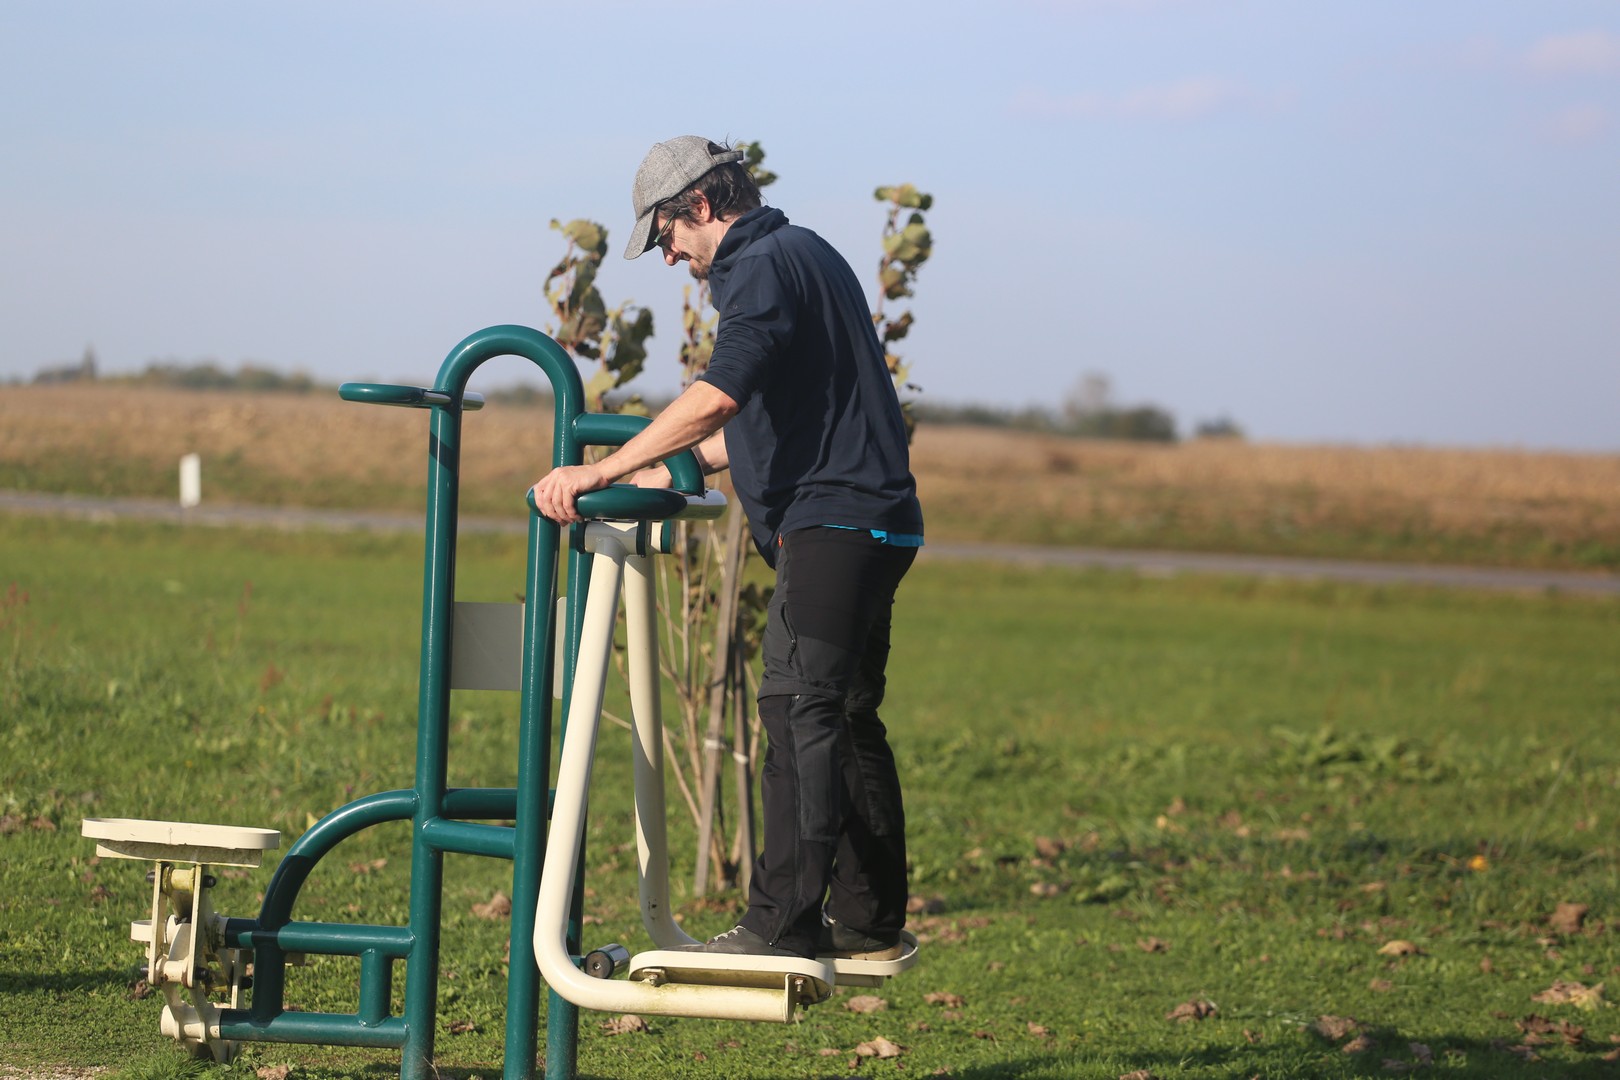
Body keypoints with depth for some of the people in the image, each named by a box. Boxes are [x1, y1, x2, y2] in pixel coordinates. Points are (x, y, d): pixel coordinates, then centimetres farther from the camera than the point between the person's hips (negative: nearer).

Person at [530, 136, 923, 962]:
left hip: (833, 522, -11)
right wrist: (671, 472, 33)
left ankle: (784, 926, -19)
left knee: (798, 714, -14)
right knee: (844, 719, 14)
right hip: (869, 523, 11)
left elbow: (719, 396, -28)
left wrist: (602, 472, -29)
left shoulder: (763, 266, -12)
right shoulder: (805, 255, 22)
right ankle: (869, 920, 19)